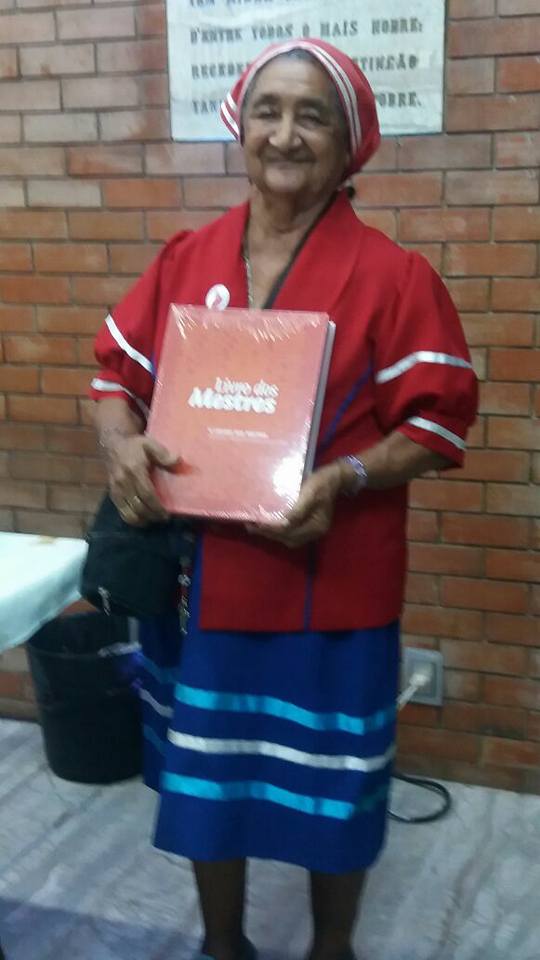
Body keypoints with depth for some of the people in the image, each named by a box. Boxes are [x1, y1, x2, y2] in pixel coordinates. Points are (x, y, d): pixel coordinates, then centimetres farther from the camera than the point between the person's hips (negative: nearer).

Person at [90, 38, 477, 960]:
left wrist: (342, 480, -25)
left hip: (331, 582, -3)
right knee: (203, 770, 17)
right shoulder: (185, 259, 3)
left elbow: (438, 425, -8)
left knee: (329, 781, 12)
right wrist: (122, 446, -14)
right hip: (199, 574, 4)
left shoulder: (393, 275, -9)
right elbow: (117, 373, 8)